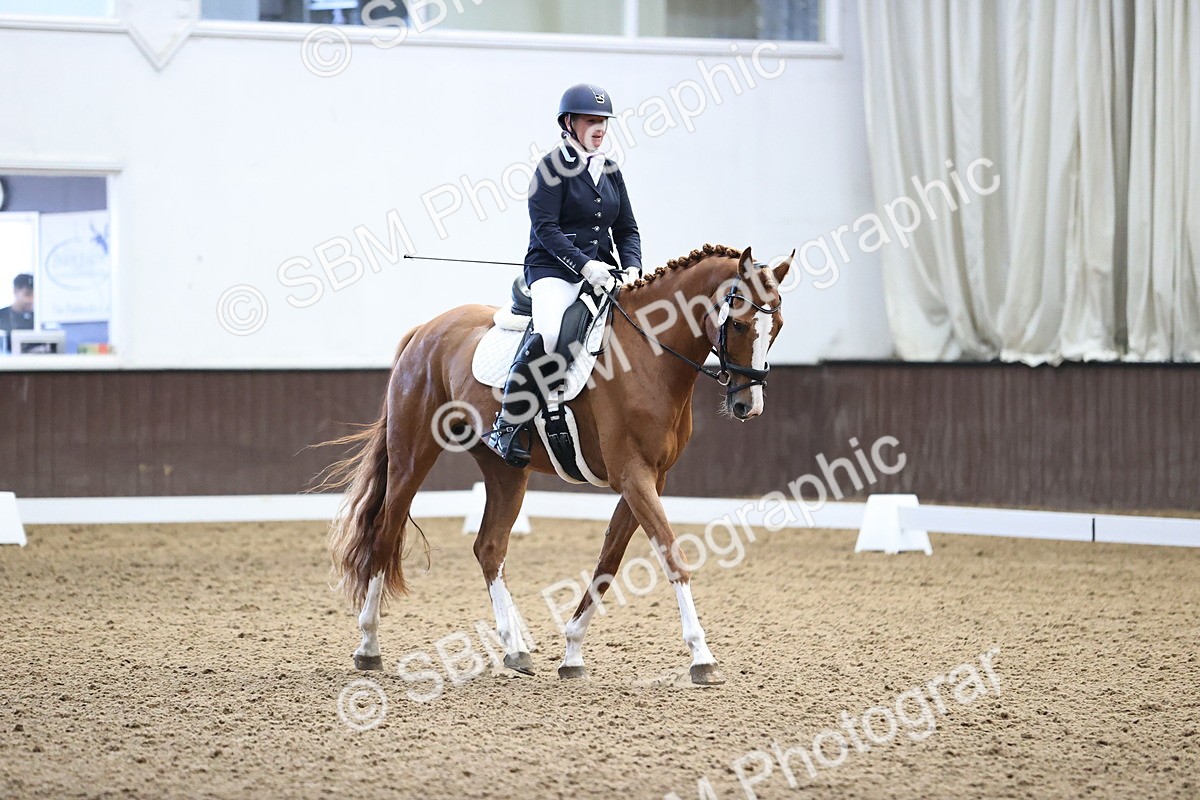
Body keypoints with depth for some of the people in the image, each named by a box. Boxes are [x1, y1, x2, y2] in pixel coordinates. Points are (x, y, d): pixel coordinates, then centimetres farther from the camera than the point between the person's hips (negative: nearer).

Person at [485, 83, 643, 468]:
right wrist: (584, 265, -23)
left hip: (602, 272, 7)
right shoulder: (552, 167, -3)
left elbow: (627, 230, 18)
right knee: (548, 336, -33)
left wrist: (631, 269, -2)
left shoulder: (610, 170, 17)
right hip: (554, 271, -7)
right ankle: (508, 425, -23)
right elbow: (545, 228, -12)